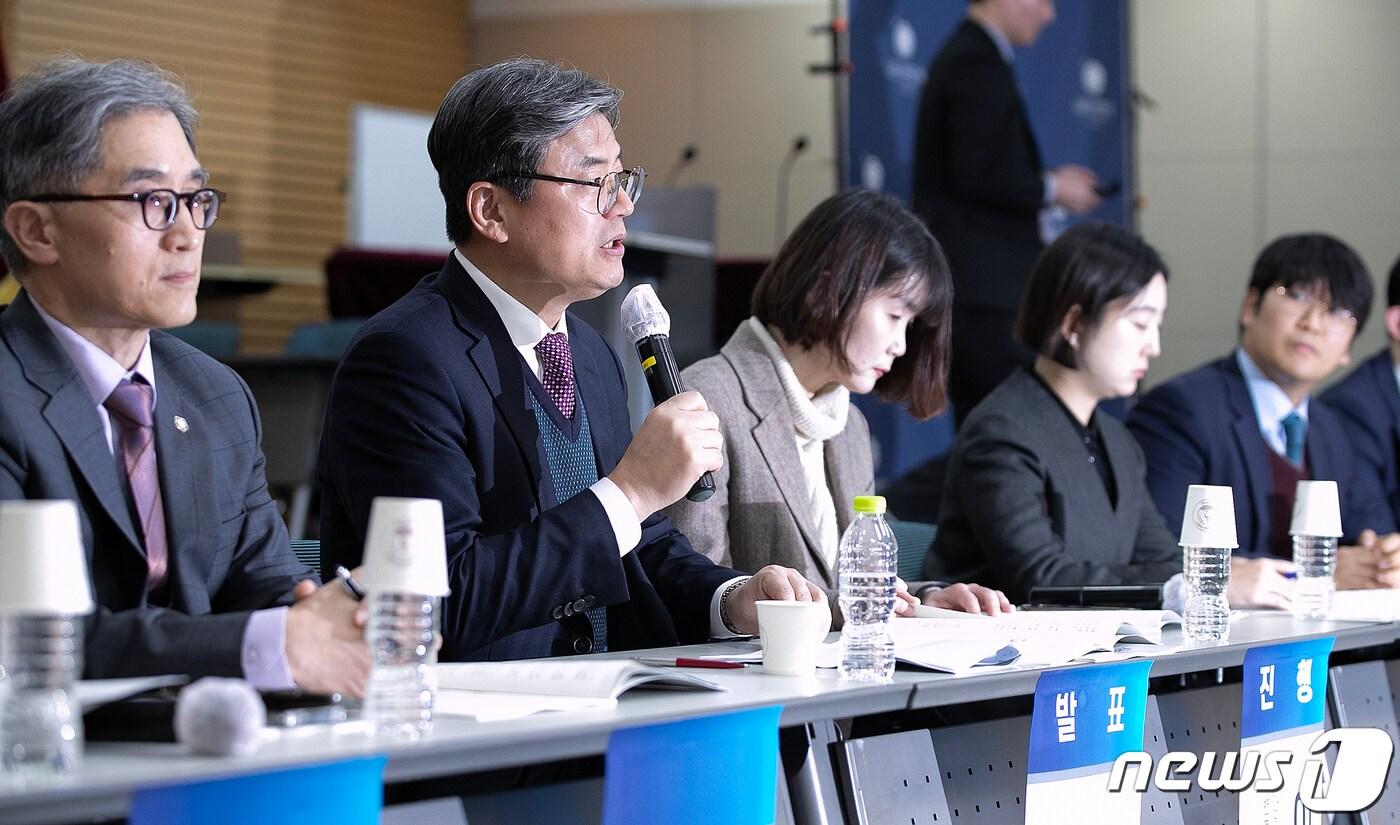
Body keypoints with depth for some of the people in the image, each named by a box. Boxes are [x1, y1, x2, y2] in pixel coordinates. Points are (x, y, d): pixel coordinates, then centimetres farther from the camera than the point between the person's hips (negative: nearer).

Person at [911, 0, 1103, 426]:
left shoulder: (960, 56, 19)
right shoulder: (980, 63, -13)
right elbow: (975, 174, -20)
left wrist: (1046, 182, 13)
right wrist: (1050, 189, -8)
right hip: (984, 290, -10)